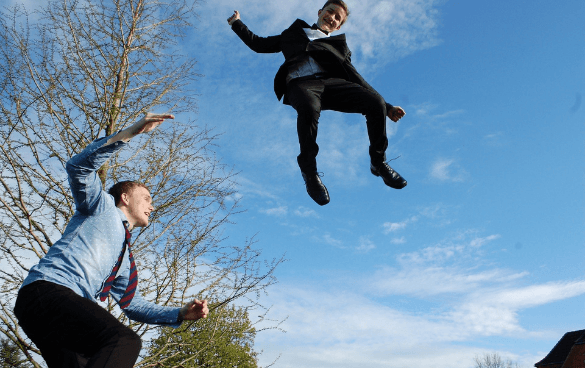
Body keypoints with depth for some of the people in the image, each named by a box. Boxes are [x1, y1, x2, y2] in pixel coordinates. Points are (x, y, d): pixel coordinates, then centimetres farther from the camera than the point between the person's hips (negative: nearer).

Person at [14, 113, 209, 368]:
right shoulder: (103, 206, 14)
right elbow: (79, 167, -4)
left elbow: (132, 304, 30)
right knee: (124, 341, -30)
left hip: (72, 310, 8)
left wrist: (181, 314, 17)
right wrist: (129, 133, -13)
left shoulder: (124, 258, 31)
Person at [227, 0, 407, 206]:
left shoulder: (338, 44, 34)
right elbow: (260, 45, 39)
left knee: (376, 103, -25)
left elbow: (354, 77, 23)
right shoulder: (294, 33, 36)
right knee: (309, 109, -40)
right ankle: (309, 171, -19)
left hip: (332, 81, 2)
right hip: (300, 83, -2)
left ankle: (378, 162, -4)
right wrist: (237, 23, 39)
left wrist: (386, 106, 13)